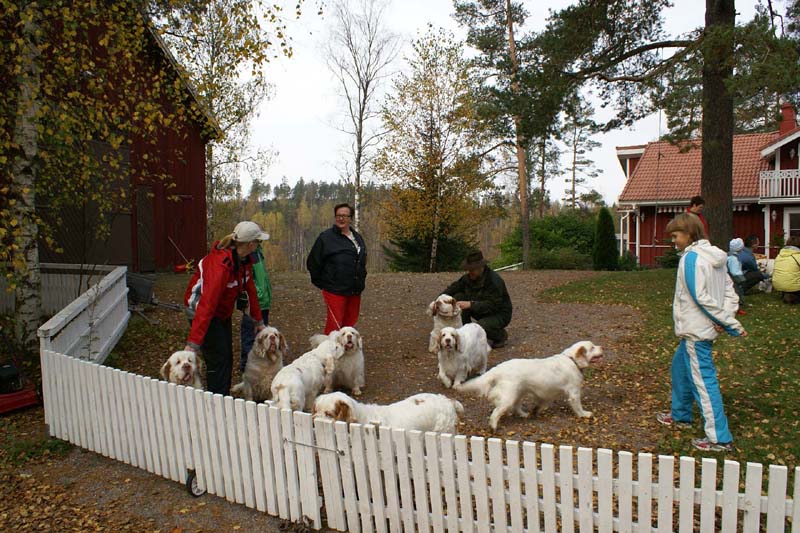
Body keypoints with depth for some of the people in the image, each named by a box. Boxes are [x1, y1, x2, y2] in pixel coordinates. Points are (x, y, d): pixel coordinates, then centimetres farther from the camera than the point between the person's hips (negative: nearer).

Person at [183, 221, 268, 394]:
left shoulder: (244, 260, -6)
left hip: (222, 311, 9)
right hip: (201, 310, -9)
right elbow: (207, 303, -38)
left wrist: (258, 320, 13)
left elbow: (250, 289, 6)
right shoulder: (221, 263, -34)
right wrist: (193, 343, -39)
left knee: (227, 358, 13)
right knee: (218, 358, -10)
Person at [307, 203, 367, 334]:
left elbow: (362, 262, 25)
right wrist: (322, 283, -1)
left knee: (350, 323, 13)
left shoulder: (357, 237, 13)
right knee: (334, 325, -8)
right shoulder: (326, 237, -7)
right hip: (335, 292, -6)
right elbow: (313, 263, -4)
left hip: (354, 291, 6)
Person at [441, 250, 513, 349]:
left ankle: (501, 335, -1)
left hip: (499, 314, -7)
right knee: (458, 297, -12)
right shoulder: (468, 278, -5)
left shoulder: (494, 280, -27)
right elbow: (453, 288, 0)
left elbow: (493, 305, -32)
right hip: (482, 311, 7)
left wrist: (470, 304, -39)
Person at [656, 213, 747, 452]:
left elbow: (700, 296, -23)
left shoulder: (691, 257, -17)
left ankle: (719, 438, -2)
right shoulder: (714, 256, 10)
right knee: (680, 365, 24)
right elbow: (730, 292, 6)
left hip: (696, 331, -10)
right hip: (702, 329, 10)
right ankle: (681, 415, 40)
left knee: (703, 380, -5)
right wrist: (725, 318, -7)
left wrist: (731, 323, -18)